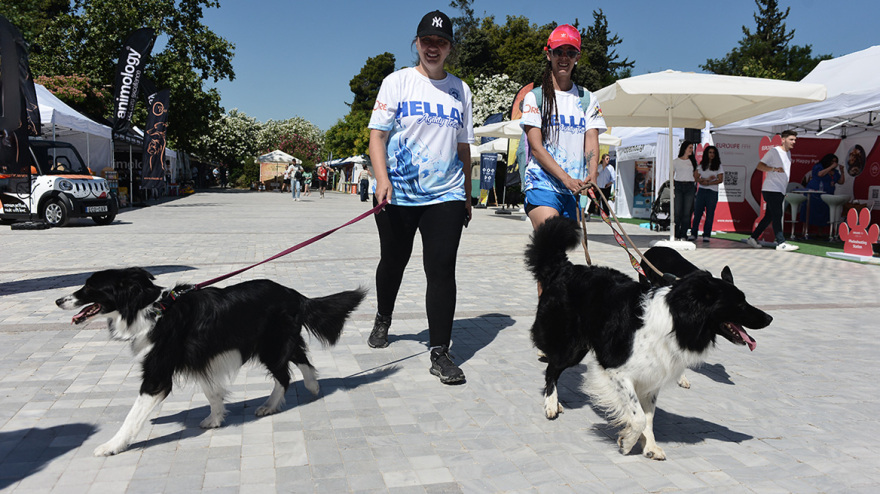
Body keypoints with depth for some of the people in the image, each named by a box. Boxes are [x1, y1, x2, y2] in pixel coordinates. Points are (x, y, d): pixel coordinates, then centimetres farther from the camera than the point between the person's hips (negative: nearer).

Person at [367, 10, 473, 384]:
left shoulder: (460, 90, 12)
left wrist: (467, 195, 15)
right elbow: (377, 135, -3)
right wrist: (382, 179, -18)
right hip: (397, 195, -1)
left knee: (442, 269, -7)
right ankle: (383, 319, 41)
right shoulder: (397, 82, 3)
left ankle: (440, 353, -1)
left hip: (446, 195, 1)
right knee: (393, 261, 14)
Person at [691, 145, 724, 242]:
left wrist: (709, 183, -12)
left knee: (710, 214, -2)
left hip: (712, 191, -2)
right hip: (701, 190, 2)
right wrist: (706, 179, -12)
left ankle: (706, 235, 1)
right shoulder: (701, 165, 11)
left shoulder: (718, 166, 6)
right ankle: (693, 233, 5)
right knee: (697, 212, -1)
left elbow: (720, 180, -1)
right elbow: (696, 178, 5)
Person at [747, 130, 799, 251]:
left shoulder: (788, 153, 19)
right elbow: (760, 166, -12)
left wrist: (785, 191, 23)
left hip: (780, 191, 8)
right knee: (777, 215, -12)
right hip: (771, 189, -8)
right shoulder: (774, 151, -6)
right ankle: (781, 243, -14)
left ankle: (753, 238, 15)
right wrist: (774, 169, -28)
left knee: (769, 216, 8)